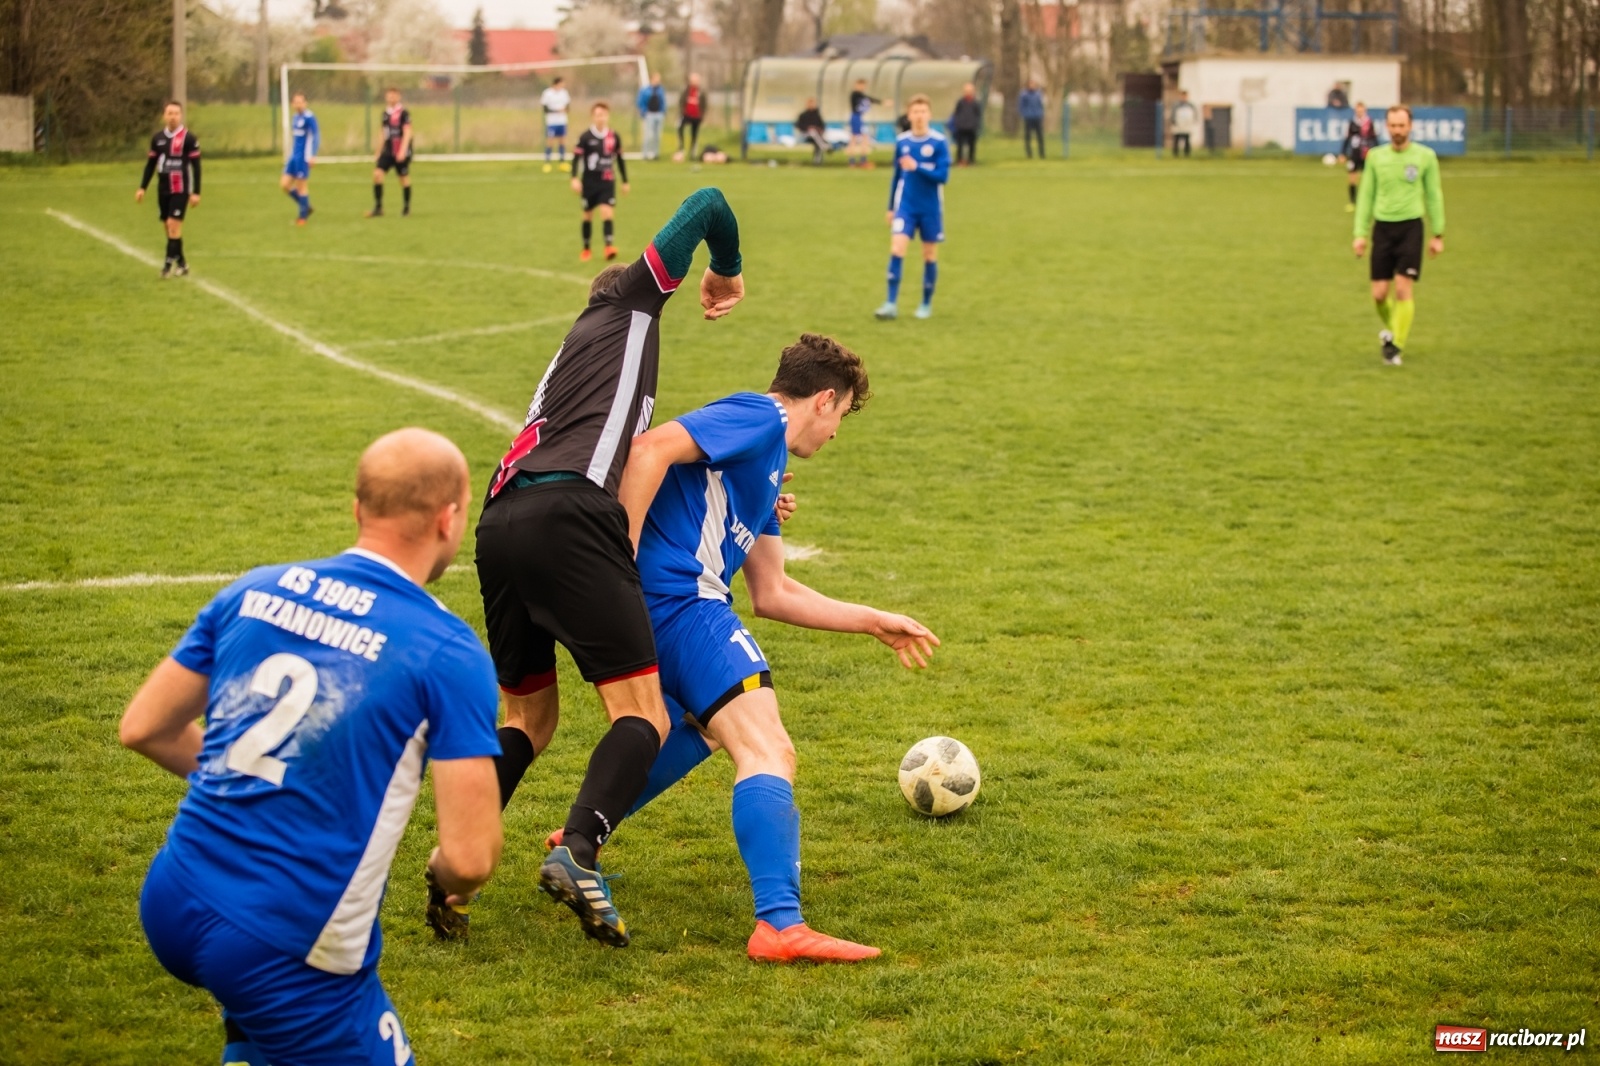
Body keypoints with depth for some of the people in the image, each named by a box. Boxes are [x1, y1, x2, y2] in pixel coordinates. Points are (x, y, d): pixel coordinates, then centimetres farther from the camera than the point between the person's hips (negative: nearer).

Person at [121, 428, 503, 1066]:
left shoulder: (255, 590, 3)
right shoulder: (449, 654, -11)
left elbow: (143, 728, 12)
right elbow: (471, 857, -14)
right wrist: (446, 879, 10)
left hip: (169, 913, 7)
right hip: (278, 955, -6)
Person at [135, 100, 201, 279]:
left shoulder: (188, 138, -7)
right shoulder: (157, 138, 7)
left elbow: (196, 166, -5)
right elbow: (150, 164, 15)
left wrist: (196, 192, -8)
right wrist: (142, 188, 11)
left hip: (180, 189, -5)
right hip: (163, 189, 5)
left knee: (174, 224, -13)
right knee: (169, 227, 7)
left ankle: (169, 262, -11)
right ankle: (181, 263, 17)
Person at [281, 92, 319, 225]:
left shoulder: (309, 117, -12)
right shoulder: (295, 117, 12)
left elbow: (316, 137, -14)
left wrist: (312, 156, -19)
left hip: (303, 157, -8)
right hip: (294, 155, 8)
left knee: (301, 186, -1)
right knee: (284, 184, 6)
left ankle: (303, 216, 12)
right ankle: (306, 208, 20)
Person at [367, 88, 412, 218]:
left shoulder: (403, 113, -10)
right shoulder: (386, 112, 11)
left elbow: (407, 132, -15)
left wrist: (403, 150, -24)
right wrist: (379, 150, 23)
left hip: (401, 152, -6)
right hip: (388, 151, 6)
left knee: (404, 178, 6)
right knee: (377, 173, -10)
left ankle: (407, 207, 25)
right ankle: (378, 208, -8)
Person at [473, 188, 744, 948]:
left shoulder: (569, 361, 38)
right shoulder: (630, 303, 21)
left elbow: (636, 463, 39)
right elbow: (707, 205, 20)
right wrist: (727, 275, 38)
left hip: (501, 521, 7)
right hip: (568, 519, -7)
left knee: (528, 718, 20)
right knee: (643, 716, -6)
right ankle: (578, 853, -30)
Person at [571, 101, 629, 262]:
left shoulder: (614, 137, 2)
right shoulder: (585, 137, -7)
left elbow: (620, 159, 13)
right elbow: (576, 157, -7)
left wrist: (625, 181, 16)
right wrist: (575, 178, -20)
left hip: (607, 182, 1)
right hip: (589, 182, -1)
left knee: (607, 212, -17)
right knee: (588, 215, 10)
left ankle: (609, 246, -25)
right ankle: (586, 249, 24)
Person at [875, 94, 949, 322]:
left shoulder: (939, 142, -7)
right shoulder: (901, 141, 3)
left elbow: (943, 176, -12)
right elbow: (896, 176, 12)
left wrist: (917, 168, -25)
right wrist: (890, 207, 14)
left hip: (931, 208, -2)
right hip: (905, 206, 2)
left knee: (930, 255, 7)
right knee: (896, 250, -13)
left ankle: (926, 304, 21)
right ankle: (891, 304, -13)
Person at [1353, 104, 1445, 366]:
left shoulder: (1425, 156, 1)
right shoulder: (1376, 156, 6)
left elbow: (1434, 196, 6)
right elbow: (1366, 197, 11)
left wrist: (1438, 234, 4)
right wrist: (1360, 233, 5)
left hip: (1411, 226, -2)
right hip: (1382, 227, 2)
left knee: (1403, 288, -10)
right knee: (1379, 293, 0)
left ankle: (1396, 346, -1)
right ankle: (1393, 328, 31)